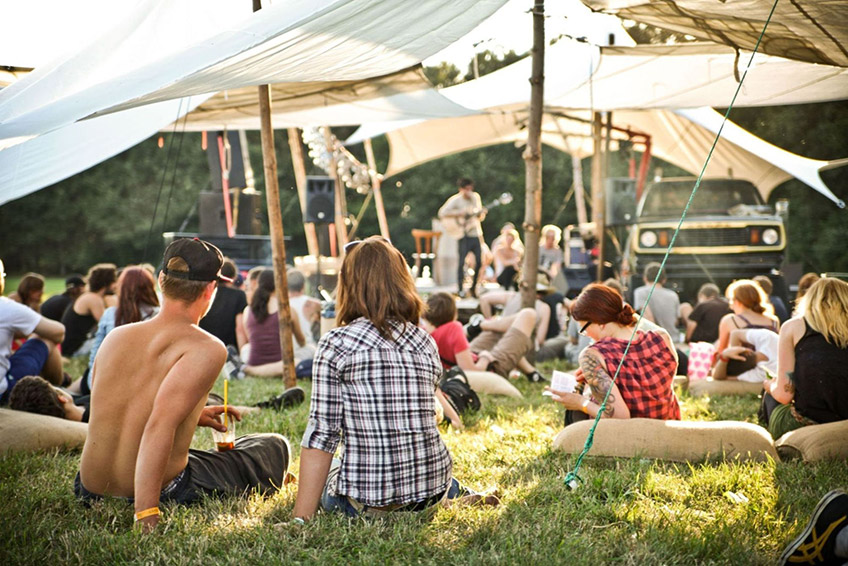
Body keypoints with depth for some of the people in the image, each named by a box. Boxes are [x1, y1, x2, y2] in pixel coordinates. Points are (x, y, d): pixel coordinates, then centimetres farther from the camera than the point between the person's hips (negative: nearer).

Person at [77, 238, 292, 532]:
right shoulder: (206, 349, -17)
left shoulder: (116, 337, 3)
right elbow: (160, 425, -30)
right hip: (163, 493, -6)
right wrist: (146, 516, -33)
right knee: (275, 447, 18)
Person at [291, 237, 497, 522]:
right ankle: (460, 496, 18)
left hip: (365, 501, -7)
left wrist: (301, 518, -11)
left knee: (329, 469, 30)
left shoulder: (335, 345, -11)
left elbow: (321, 435, -14)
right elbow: (426, 417, 12)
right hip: (433, 492, 7)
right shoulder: (426, 343, 2)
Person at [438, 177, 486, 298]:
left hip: (476, 233, 5)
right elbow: (442, 213, -16)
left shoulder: (476, 197, 10)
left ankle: (473, 288, 15)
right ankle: (461, 289, 2)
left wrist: (481, 214, -5)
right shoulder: (455, 200, -7)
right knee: (462, 261, -7)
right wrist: (459, 213, -21)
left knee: (479, 262, 2)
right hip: (464, 235, -5)